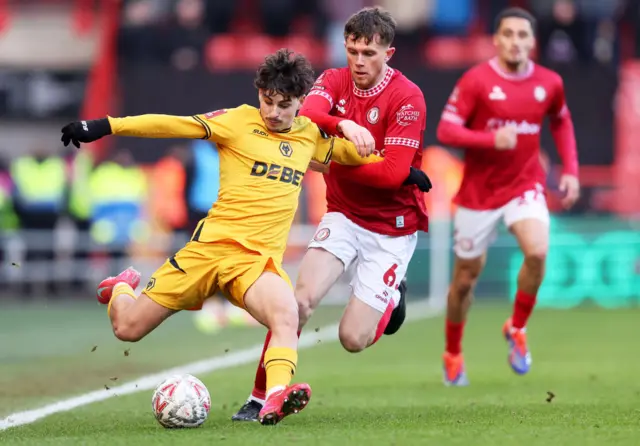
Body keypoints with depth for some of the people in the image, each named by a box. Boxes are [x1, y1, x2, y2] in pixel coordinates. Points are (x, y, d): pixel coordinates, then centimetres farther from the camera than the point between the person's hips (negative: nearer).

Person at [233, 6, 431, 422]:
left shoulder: (407, 98, -16)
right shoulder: (335, 81, -2)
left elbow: (393, 173, -22)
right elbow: (306, 114, -24)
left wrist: (333, 161, -19)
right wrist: (343, 125, -43)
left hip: (392, 228, -3)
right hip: (344, 215, 3)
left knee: (353, 339, -6)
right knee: (301, 298, -20)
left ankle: (392, 295, 27)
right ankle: (260, 398, -9)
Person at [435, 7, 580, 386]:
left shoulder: (549, 83, 0)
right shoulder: (476, 80, -11)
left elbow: (561, 122, 19)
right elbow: (446, 130, -13)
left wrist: (571, 170, 9)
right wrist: (491, 139, -27)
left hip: (525, 186, 2)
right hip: (479, 191, -2)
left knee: (538, 251, -26)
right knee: (466, 277, 7)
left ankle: (517, 329, -1)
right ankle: (453, 354, 30)